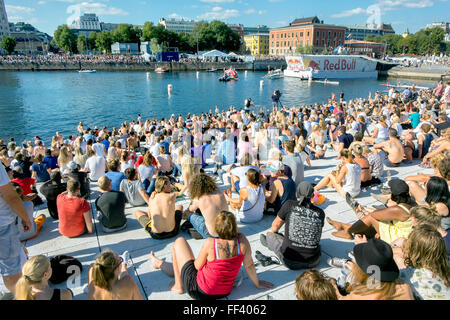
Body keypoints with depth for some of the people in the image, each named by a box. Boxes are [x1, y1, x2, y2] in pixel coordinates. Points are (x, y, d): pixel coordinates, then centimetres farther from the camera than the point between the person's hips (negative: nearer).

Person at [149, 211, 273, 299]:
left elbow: (197, 266, -13)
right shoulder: (242, 241, -19)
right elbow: (249, 265, -6)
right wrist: (257, 283, 10)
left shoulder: (210, 243, -28)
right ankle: (161, 264, 58)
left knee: (179, 241, 10)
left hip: (199, 291, -5)